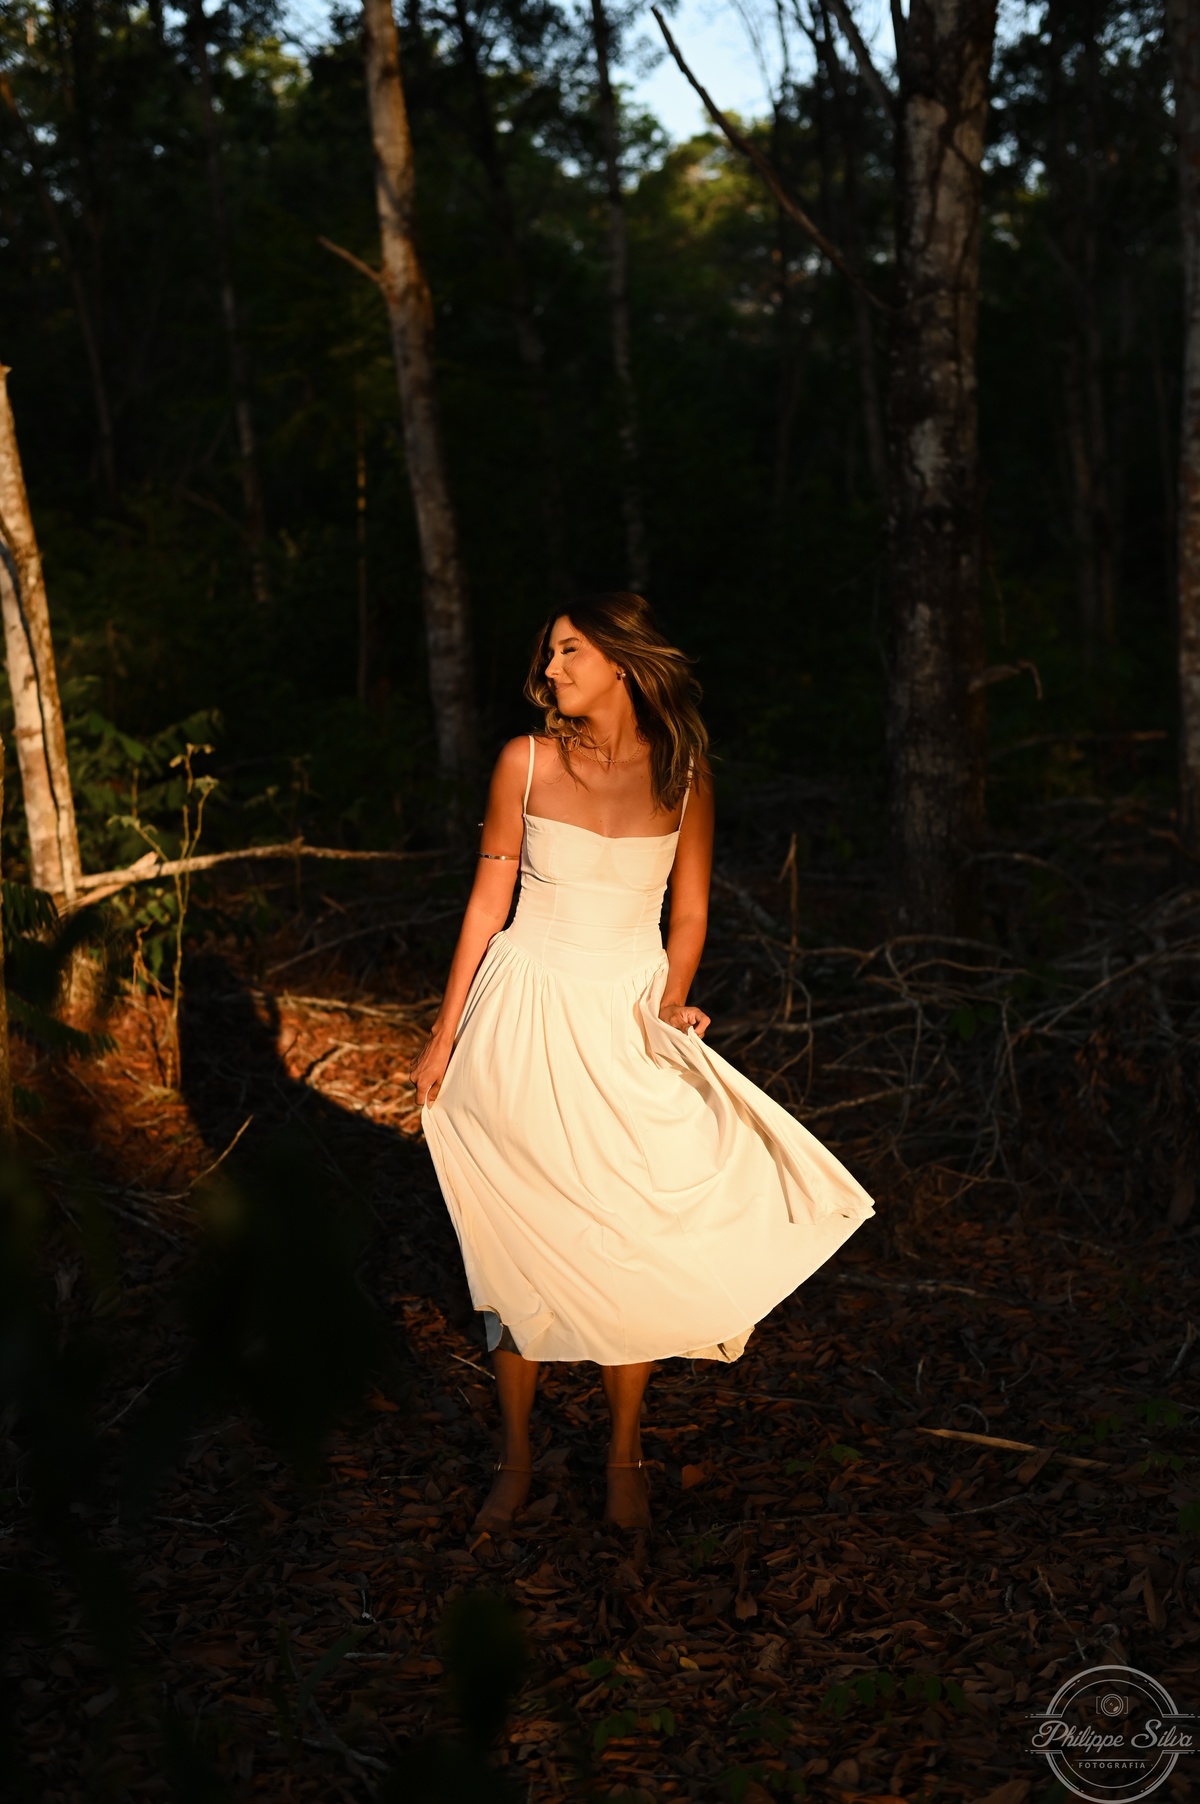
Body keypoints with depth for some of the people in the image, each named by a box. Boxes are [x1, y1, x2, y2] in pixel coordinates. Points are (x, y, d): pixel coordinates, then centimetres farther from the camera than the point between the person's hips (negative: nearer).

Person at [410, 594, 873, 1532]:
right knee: (521, 1243, 5)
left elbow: (689, 911, 7)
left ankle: (625, 1452, 17)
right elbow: (489, 900, 1)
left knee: (634, 1237, -2)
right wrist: (445, 1034, 0)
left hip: (627, 1023, 1)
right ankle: (516, 1453, 21)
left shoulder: (683, 770, -1)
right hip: (525, 1017, 0)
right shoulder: (528, 762, -4)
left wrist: (669, 1005, -10)